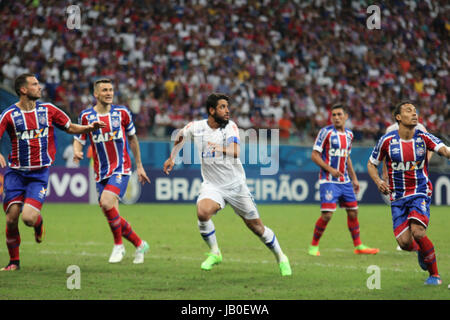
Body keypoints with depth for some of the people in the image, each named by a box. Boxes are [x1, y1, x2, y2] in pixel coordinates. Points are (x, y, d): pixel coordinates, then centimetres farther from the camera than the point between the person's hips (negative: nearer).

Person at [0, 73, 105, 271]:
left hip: (39, 173, 0)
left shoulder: (48, 110, 3)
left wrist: (89, 127, -3)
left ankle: (38, 223, 22)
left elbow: (70, 128, 15)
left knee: (29, 217, -17)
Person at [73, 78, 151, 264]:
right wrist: (77, 152, -18)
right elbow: (78, 139, 6)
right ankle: (139, 244, 23)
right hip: (101, 172, 3)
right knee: (111, 216, 1)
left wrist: (139, 166, 16)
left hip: (121, 168, -3)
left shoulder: (122, 112, 0)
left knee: (106, 203, -25)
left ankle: (118, 245, -7)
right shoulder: (86, 116, 0)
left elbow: (132, 138, 13)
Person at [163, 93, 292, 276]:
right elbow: (180, 136, 21)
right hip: (212, 185, 1)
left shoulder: (230, 126, -11)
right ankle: (214, 253, -7)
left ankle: (281, 258, 26)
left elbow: (235, 151, -30)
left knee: (256, 226, 3)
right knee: (202, 213, -29)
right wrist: (172, 157, 25)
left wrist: (221, 149, -50)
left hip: (235, 184, -1)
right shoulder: (196, 127, -4)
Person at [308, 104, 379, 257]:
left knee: (353, 212, 9)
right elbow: (315, 155, -9)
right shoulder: (326, 132, -8)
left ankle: (358, 246, 19)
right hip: (329, 181, -7)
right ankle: (313, 246, 0)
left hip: (345, 181, 7)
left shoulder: (349, 134, 11)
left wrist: (354, 179, 21)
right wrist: (330, 169, -20)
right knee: (327, 214, -14)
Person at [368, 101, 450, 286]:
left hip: (420, 192, -1)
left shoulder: (423, 138, -6)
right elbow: (371, 164, 9)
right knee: (404, 242, -9)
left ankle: (434, 274, -4)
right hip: (397, 197, 1)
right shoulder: (387, 140, -4)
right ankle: (421, 250, 30)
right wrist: (378, 181, -10)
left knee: (418, 232, -24)